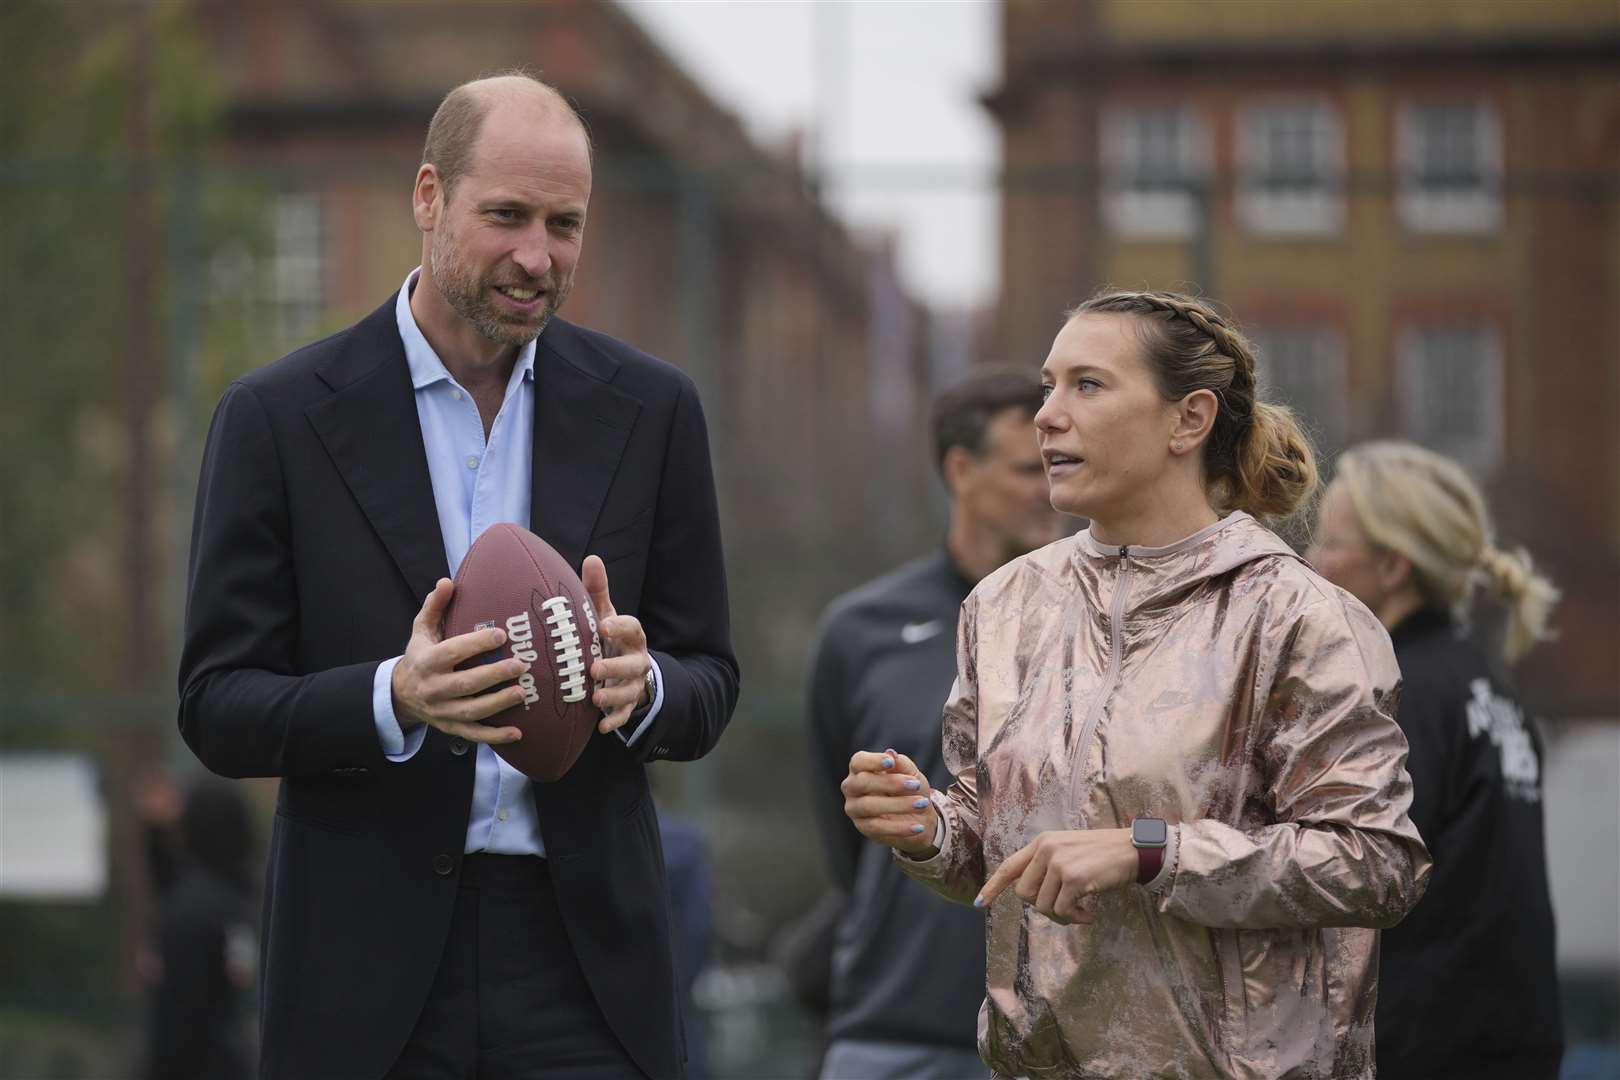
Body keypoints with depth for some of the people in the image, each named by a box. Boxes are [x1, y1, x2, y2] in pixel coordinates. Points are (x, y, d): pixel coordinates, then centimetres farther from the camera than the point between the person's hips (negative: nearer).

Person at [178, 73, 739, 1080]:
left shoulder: (651, 410, 5)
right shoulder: (278, 417, -1)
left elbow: (709, 686, 9)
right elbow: (216, 708, -2)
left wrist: (641, 685, -15)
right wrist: (394, 699, -20)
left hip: (586, 951, 1)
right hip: (370, 958, -1)